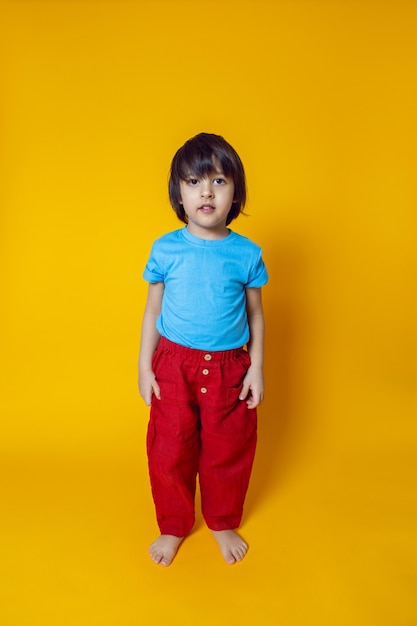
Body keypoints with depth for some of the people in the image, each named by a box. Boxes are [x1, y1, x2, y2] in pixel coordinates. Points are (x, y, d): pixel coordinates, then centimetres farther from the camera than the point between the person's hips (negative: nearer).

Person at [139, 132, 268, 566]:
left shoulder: (247, 254, -6)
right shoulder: (165, 250, -6)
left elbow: (256, 315, 3)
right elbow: (152, 311, 2)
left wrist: (256, 368, 1)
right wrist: (144, 366, 1)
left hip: (229, 368, 0)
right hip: (174, 365, 0)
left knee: (228, 451, 15)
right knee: (169, 452, 11)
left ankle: (223, 524, 41)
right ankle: (173, 527, 37)